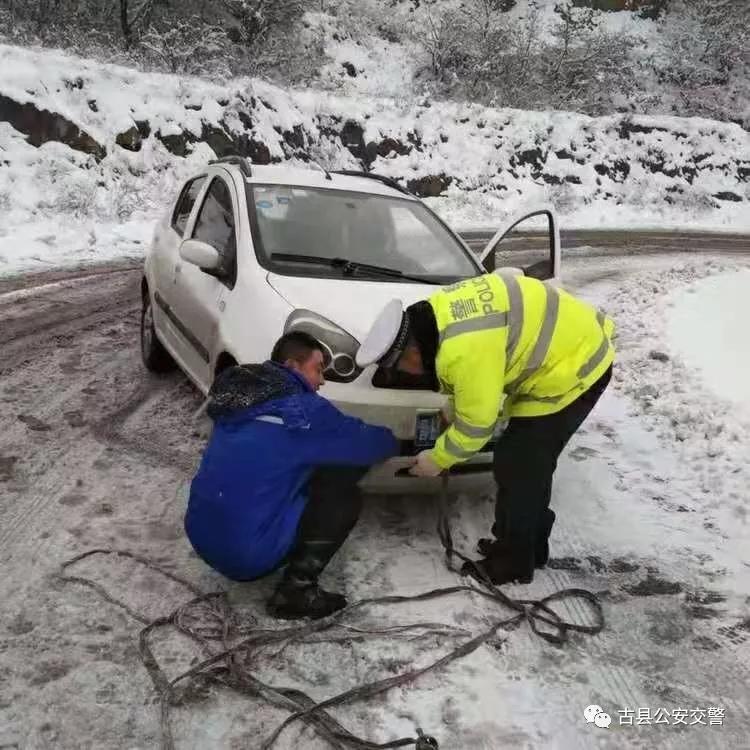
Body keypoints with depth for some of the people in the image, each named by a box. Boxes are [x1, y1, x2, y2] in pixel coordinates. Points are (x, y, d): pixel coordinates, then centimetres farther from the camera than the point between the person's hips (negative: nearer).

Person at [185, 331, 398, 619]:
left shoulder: (237, 399, 10)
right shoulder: (300, 409, -12)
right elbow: (363, 441, 0)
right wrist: (394, 440, 22)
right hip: (246, 553, -8)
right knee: (345, 497, 2)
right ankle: (295, 592, -1)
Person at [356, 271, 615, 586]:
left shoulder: (465, 350, -32)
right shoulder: (438, 315, -3)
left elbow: (475, 424, -19)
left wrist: (436, 459, -5)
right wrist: (452, 413, 13)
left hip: (574, 364, -10)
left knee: (516, 466, -3)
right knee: (528, 463, 18)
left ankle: (513, 563, 12)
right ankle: (528, 547, 32)